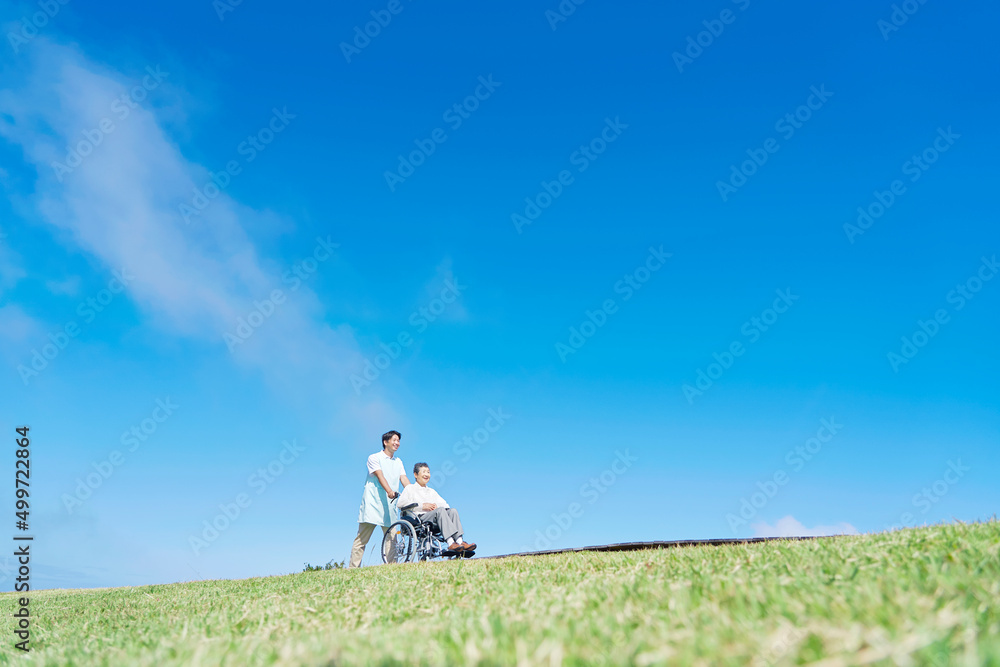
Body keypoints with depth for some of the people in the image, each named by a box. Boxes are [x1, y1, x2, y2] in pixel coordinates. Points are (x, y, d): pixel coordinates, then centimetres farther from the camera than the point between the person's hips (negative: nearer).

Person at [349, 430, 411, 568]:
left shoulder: (398, 461, 19)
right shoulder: (374, 458, 2)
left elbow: (404, 479, 7)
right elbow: (380, 476, -14)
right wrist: (389, 491, -32)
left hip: (390, 505, 5)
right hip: (372, 503, -5)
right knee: (362, 538, -4)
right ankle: (353, 568, -2)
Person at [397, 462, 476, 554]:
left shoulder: (432, 491, 34)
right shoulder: (410, 488, 18)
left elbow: (445, 505, 23)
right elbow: (400, 502, -2)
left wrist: (437, 505, -2)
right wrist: (422, 505, -8)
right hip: (420, 517, -5)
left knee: (452, 511, -23)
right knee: (440, 510, -33)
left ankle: (460, 541, -42)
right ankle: (451, 543, -49)